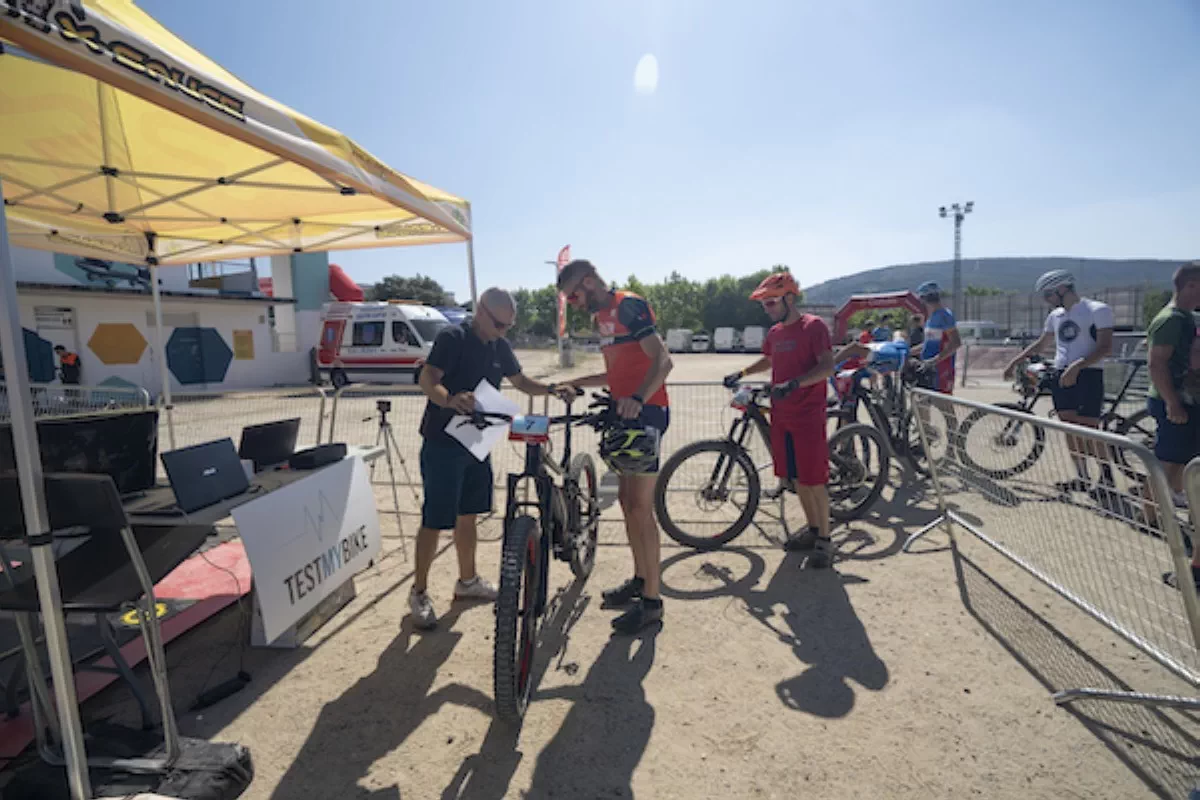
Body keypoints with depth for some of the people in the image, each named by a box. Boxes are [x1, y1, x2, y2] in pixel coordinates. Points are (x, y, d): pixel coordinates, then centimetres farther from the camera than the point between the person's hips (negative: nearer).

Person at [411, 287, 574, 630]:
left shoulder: (500, 346, 9)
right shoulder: (453, 338, -14)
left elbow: (521, 381, 16)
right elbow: (427, 379, -23)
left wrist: (552, 389, -2)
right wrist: (449, 399, -44)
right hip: (443, 444, -7)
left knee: (468, 514, 17)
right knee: (435, 520, -1)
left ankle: (467, 581, 33)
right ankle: (419, 593, 16)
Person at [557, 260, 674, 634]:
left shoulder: (628, 305, -12)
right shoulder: (604, 316, 18)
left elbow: (663, 361, -23)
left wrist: (637, 399, -38)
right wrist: (575, 383, 21)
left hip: (645, 412, -10)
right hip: (624, 412, 10)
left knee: (640, 508, -5)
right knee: (627, 500, 15)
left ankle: (652, 600, 8)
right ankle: (639, 579, 31)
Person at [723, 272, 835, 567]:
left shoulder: (813, 326, -9)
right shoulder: (775, 332, 13)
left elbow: (827, 367, -18)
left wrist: (794, 383, -30)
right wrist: (741, 373, 20)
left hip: (808, 415, -7)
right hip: (781, 415, 7)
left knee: (814, 478, -3)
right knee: (796, 477, 13)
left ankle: (825, 540, 10)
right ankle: (813, 530, 28)